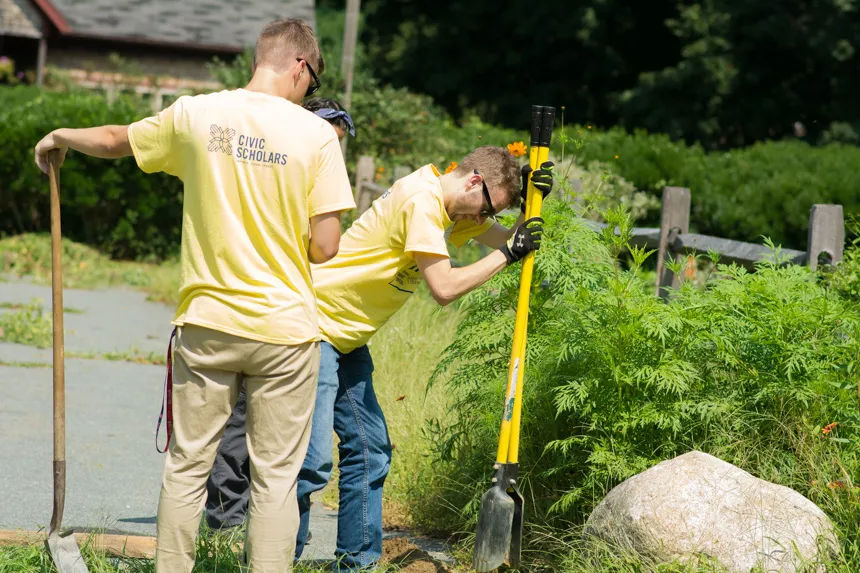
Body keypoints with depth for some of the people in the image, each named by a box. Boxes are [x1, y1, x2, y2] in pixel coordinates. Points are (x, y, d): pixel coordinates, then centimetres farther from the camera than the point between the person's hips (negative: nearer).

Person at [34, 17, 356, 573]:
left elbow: (115, 141, 18)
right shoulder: (315, 135, -8)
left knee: (188, 465, 13)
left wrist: (61, 137, 38)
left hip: (208, 323, 2)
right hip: (285, 328, -2)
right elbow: (325, 248, -11)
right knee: (275, 475, 5)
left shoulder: (194, 115, -1)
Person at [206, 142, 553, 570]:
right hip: (314, 323, -11)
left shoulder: (455, 209, 10)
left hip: (347, 337, 11)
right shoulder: (421, 199, -20)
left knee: (370, 450, 10)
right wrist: (506, 255, -17)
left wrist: (529, 207, -6)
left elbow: (504, 240, 11)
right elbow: (444, 288, -24)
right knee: (313, 459, -16)